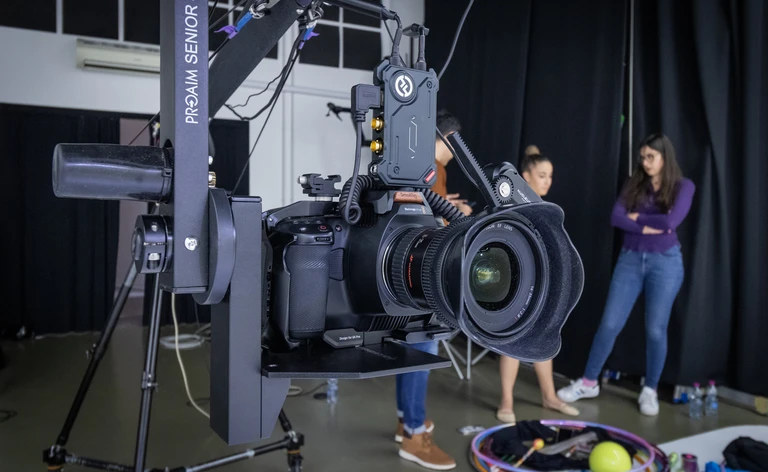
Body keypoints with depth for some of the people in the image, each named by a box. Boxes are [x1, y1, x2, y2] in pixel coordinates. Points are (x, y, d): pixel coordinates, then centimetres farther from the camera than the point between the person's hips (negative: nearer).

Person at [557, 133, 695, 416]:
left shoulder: (683, 186, -1)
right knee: (610, 323, 2)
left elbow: (672, 220, -17)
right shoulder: (634, 184, 7)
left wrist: (637, 217, -6)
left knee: (656, 329, 3)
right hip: (630, 259, 2)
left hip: (665, 261, -2)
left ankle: (650, 391, 20)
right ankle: (589, 382, 14)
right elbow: (616, 218, -6)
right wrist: (648, 227, -15)